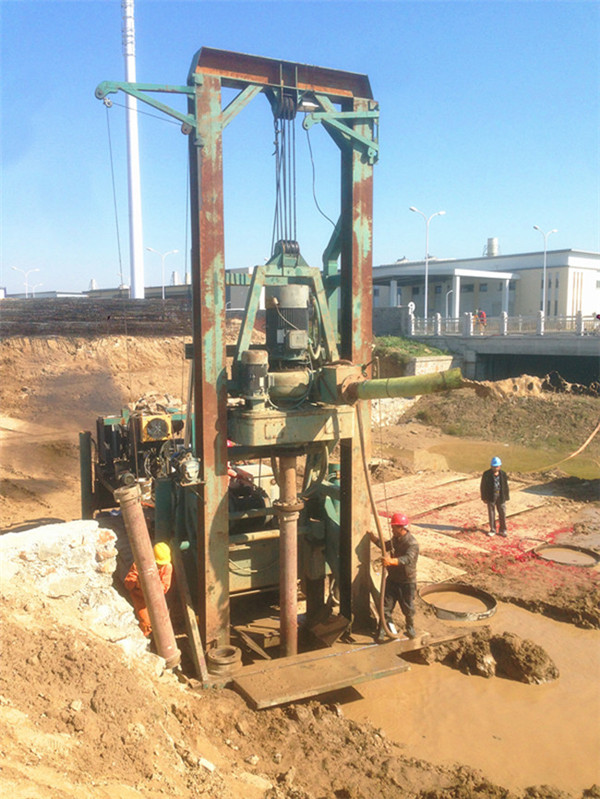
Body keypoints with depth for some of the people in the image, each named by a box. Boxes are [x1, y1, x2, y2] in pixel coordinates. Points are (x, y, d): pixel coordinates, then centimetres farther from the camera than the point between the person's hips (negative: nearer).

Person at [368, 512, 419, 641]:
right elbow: (385, 545, 25)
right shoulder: (395, 539, 4)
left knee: (408, 607, 10)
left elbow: (408, 559, -40)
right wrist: (372, 537, 15)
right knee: (386, 605, 5)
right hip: (392, 578, 6)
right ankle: (383, 629, 17)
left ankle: (410, 628, 33)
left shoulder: (412, 543, -22)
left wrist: (391, 561, -55)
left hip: (407, 581, -6)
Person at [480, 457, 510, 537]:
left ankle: (502, 530, 19)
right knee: (491, 513, 6)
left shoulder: (503, 474, 0)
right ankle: (492, 530, 19)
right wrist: (484, 498, -4)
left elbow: (506, 486, 6)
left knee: (502, 513, 5)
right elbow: (483, 486, -3)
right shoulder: (486, 474, -7)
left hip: (500, 497, 2)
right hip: (491, 497, -2)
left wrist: (506, 497, 4)